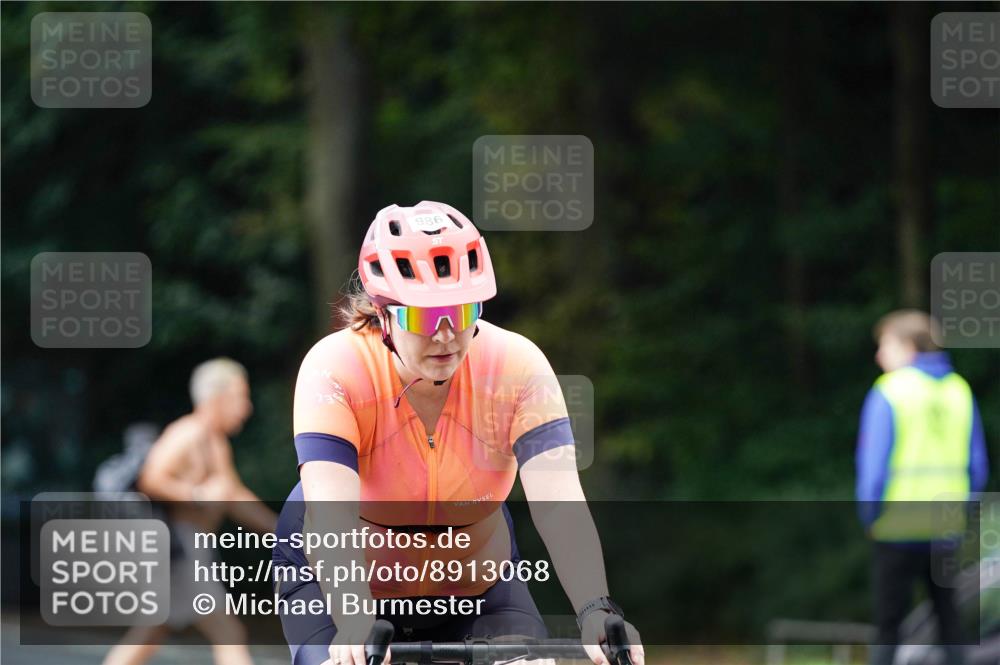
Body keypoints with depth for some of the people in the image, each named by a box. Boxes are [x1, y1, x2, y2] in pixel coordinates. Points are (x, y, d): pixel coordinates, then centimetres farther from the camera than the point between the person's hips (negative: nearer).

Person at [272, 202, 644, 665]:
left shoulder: (517, 366, -21)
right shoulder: (335, 369, -27)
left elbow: (558, 504, -31)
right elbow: (329, 514, -39)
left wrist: (596, 611, -47)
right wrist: (356, 622, -55)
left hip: (474, 587, 2)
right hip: (340, 580, -2)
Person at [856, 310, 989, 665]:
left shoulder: (890, 392, -9)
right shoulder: (960, 390, 6)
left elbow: (874, 462, -12)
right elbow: (977, 465, 8)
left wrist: (870, 515, 0)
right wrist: (960, 506, 16)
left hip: (898, 526, -4)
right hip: (947, 526, 4)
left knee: (888, 622, 1)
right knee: (948, 617, 11)